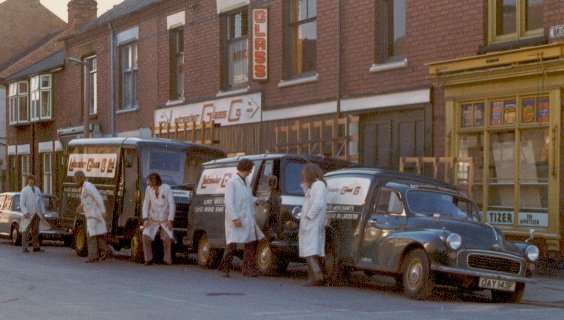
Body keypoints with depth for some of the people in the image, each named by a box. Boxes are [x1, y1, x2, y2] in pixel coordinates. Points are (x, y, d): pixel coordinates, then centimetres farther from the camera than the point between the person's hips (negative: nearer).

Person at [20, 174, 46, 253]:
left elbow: (41, 202, 17)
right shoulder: (24, 190, 0)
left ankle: (36, 247, 7)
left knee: (35, 231, 5)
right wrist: (25, 212, -18)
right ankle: (24, 247, -8)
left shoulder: (37, 190, 15)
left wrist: (42, 213, 10)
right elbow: (22, 203, -6)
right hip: (28, 214, -5)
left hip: (36, 214, 5)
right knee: (26, 231, -7)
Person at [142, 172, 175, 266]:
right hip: (152, 220, 2)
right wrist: (145, 219, -5)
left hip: (165, 220, -2)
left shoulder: (166, 188, -7)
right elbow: (146, 204, 5)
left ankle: (167, 260, 4)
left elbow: (171, 205, -6)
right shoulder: (148, 189, 0)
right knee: (146, 236, -17)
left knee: (167, 239, -15)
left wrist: (170, 220, -11)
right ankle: (148, 259, -4)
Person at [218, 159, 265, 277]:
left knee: (251, 243, 5)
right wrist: (235, 218, -22)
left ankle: (249, 270, 10)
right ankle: (225, 268, 3)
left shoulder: (247, 182, 15)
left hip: (248, 219, 8)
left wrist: (256, 201, 7)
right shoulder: (232, 183, -10)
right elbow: (229, 202, -16)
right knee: (232, 244, -9)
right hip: (235, 220, -8)